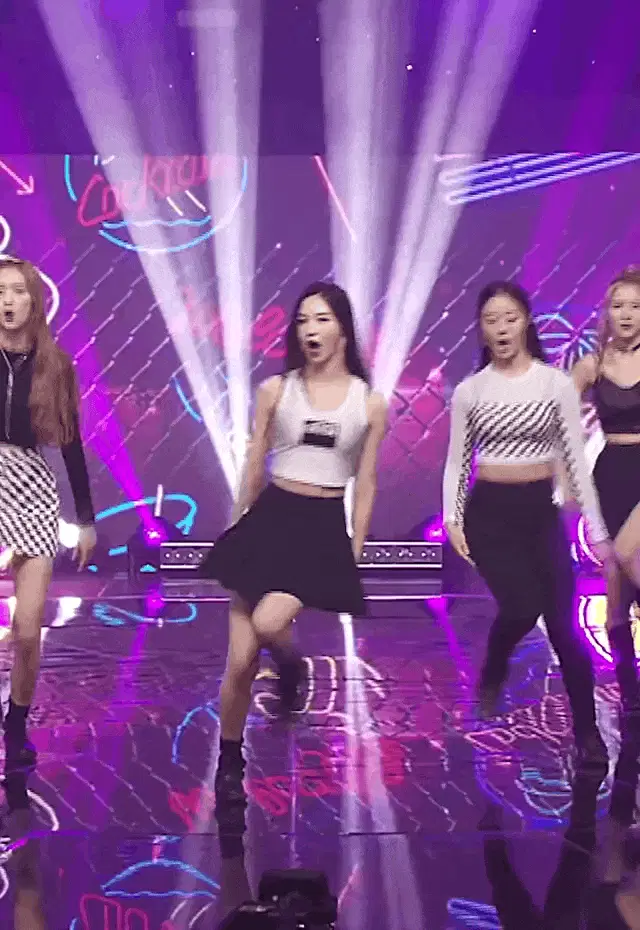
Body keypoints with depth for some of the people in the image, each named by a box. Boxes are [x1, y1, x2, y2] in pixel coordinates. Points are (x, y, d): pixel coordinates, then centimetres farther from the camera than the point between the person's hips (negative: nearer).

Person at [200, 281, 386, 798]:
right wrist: (237, 533, 11)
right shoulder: (275, 391, 1)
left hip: (324, 529, -1)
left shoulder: (371, 404, 2)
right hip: (270, 520, 1)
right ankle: (229, 760, 18)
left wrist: (354, 554, 4)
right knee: (241, 660, -1)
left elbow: (365, 484, 6)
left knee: (268, 622, -26)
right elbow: (253, 470, 7)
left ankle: (292, 666, 9)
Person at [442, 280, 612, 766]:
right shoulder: (469, 391, 1)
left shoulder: (556, 383, -2)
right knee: (522, 608, -18)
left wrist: (596, 528, -4)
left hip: (541, 512, 0)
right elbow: (458, 461, 6)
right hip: (489, 512, 0)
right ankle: (492, 675, 15)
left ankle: (588, 732, 12)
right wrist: (452, 519, -5)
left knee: (563, 623, -1)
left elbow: (576, 458, -2)